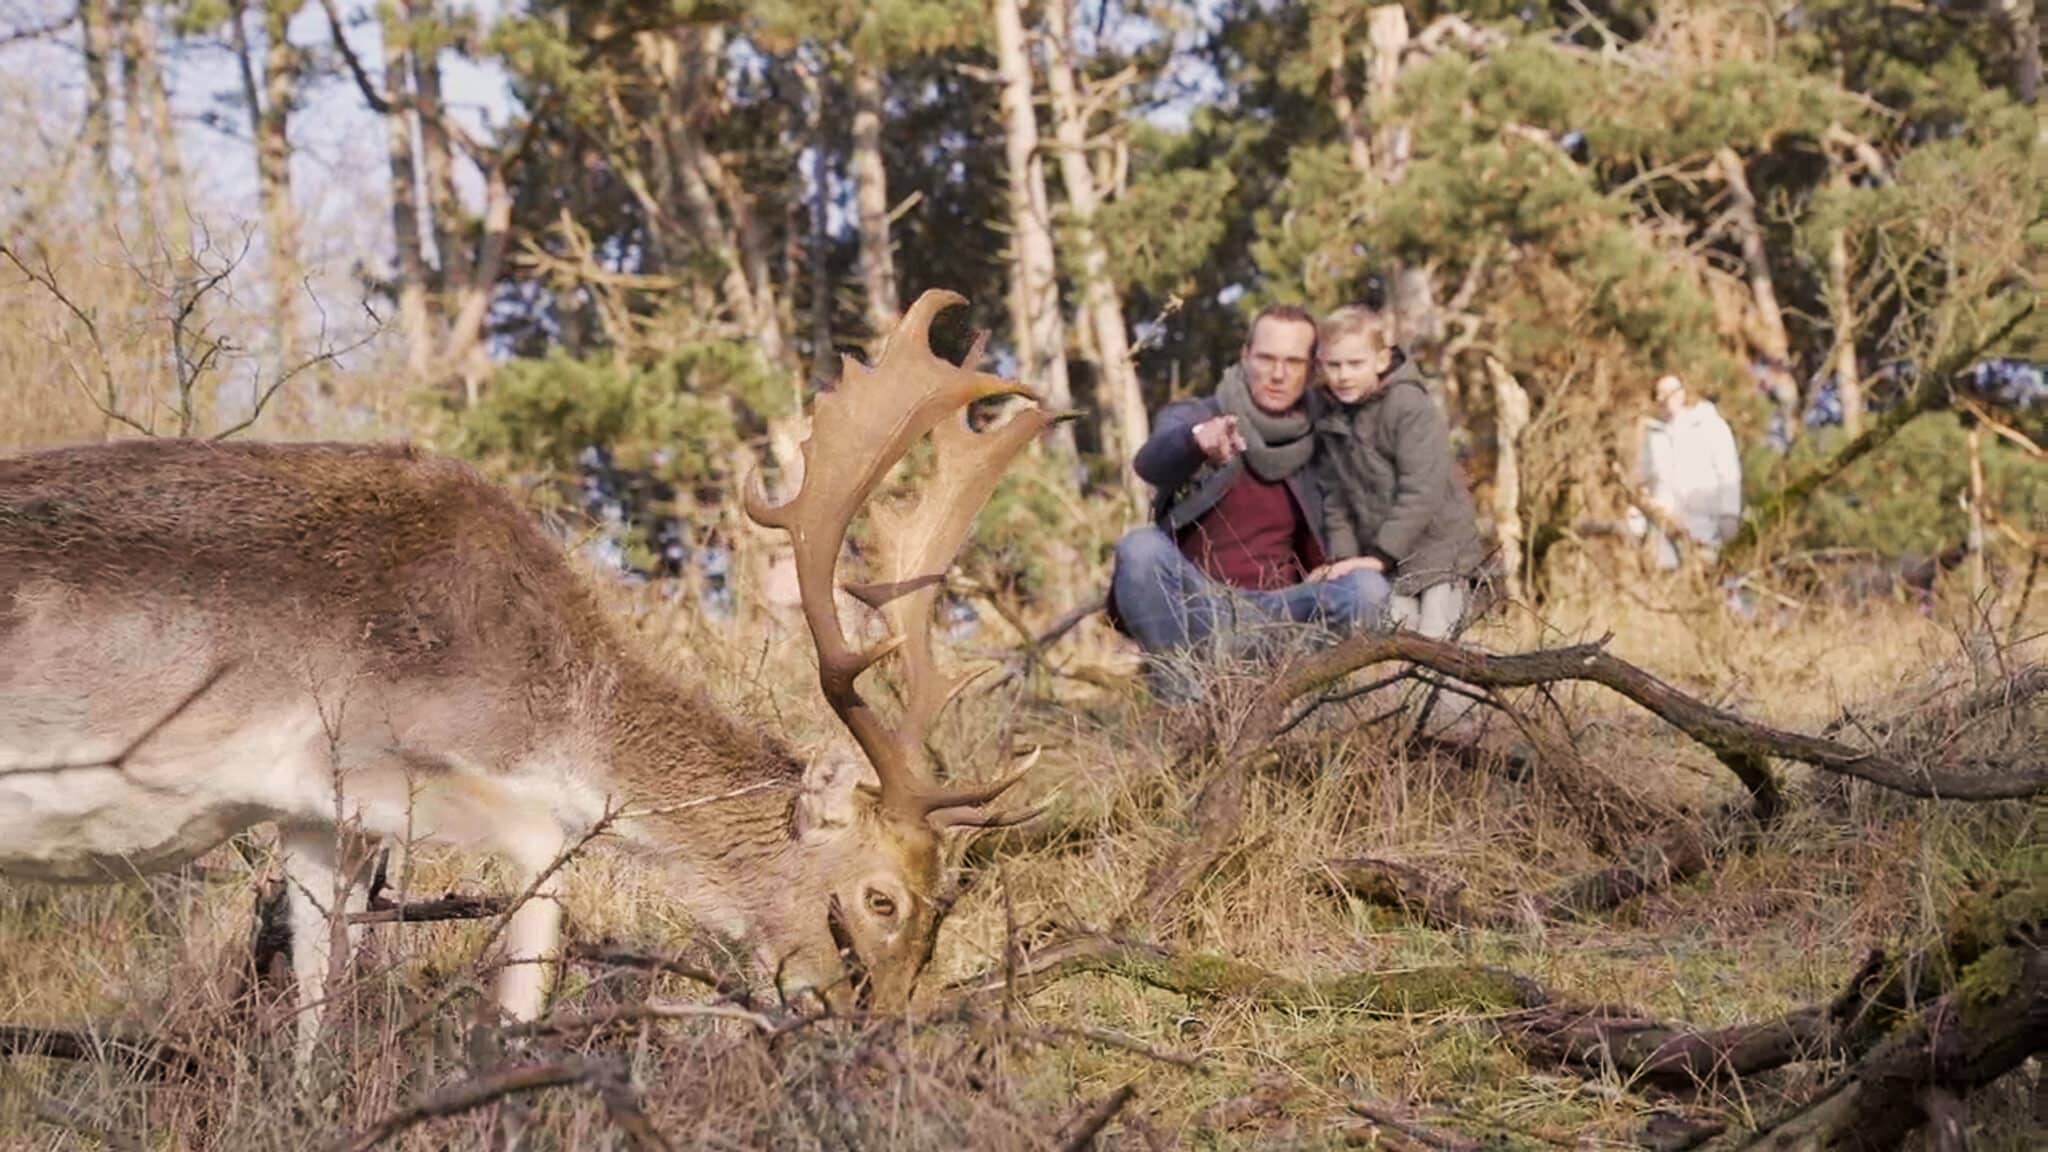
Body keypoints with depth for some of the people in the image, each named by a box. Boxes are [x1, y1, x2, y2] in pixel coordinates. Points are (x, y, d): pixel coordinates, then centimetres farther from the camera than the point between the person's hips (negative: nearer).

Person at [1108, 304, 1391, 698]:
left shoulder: (1319, 445, 11)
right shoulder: (1193, 417, 2)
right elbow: (1151, 464, -23)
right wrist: (1196, 442, -48)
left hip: (1274, 616, 2)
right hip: (1191, 609, -2)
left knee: (1368, 588, -22)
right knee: (1140, 546, -31)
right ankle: (1177, 695, -26)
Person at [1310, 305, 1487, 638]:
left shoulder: (1412, 408, -15)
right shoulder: (1330, 419, 6)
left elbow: (1422, 491, -21)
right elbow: (1334, 495, 9)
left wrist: (1382, 555, -22)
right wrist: (1343, 555, -5)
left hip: (1436, 545, -5)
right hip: (1384, 562, 5)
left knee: (1432, 637, -12)